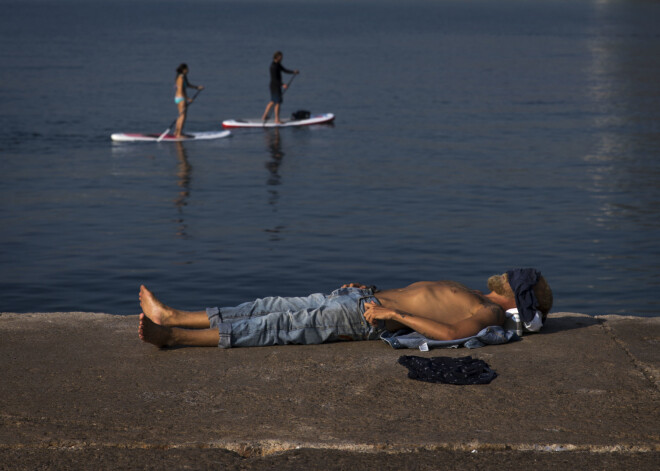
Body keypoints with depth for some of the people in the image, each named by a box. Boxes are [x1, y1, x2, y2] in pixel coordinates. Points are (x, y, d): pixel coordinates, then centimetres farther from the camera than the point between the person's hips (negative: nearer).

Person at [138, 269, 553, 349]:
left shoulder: (488, 313, -9)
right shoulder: (473, 297, 22)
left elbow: (449, 332, -28)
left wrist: (393, 314, -28)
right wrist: (372, 289, 27)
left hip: (368, 318, -9)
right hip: (371, 298, 9)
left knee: (275, 327, -15)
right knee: (273, 309, 4)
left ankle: (172, 336, -17)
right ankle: (170, 317, 6)